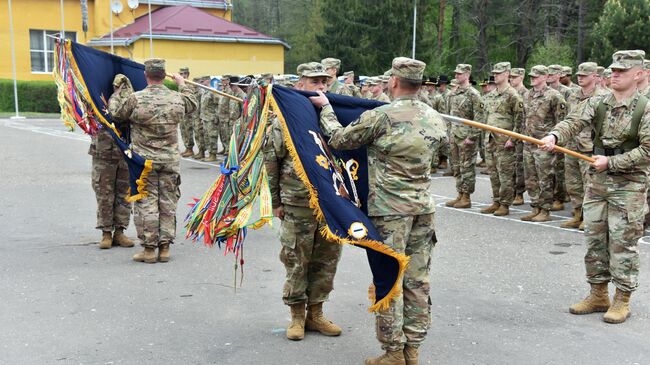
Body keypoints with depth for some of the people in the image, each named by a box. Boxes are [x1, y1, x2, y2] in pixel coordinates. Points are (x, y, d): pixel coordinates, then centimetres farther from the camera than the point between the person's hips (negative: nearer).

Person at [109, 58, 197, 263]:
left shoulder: (136, 99, -11)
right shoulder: (177, 98, -1)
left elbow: (115, 112, 5)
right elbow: (192, 105, 22)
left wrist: (116, 93, 24)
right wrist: (182, 84, 36)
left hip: (145, 160, -3)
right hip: (171, 160, 3)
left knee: (146, 203, 4)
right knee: (168, 204, 9)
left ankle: (149, 249, 7)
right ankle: (165, 248, 13)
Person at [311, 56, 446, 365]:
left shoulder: (380, 116, -12)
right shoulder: (435, 118, 5)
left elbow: (339, 140, -2)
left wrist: (325, 107, 14)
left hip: (390, 209, -6)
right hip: (423, 206, 6)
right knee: (417, 279, 10)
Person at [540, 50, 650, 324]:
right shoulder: (597, 103, 4)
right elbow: (575, 122, -12)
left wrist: (611, 162, -16)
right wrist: (554, 135, -32)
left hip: (628, 186, -4)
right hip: (596, 182, 5)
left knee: (623, 243, 1)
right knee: (594, 239, 9)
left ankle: (622, 300, 14)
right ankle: (598, 295, 22)